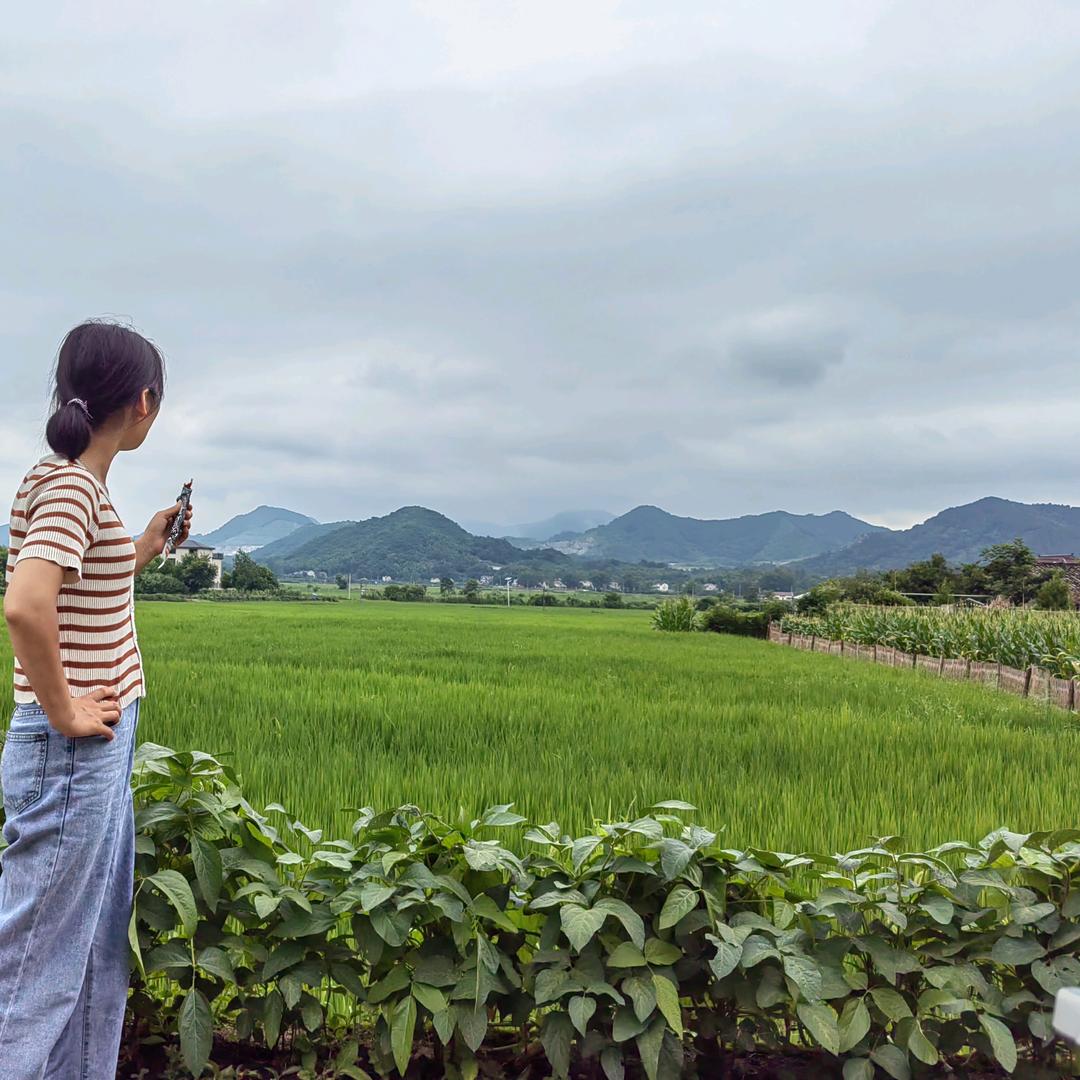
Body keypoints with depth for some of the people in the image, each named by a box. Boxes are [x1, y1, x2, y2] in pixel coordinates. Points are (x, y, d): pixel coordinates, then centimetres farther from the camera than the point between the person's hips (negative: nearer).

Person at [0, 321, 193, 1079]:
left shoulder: (73, 481, 10)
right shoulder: (70, 484, -17)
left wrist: (143, 551, 18)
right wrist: (62, 713, -22)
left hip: (98, 756, 9)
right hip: (72, 758, -9)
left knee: (98, 955, 20)